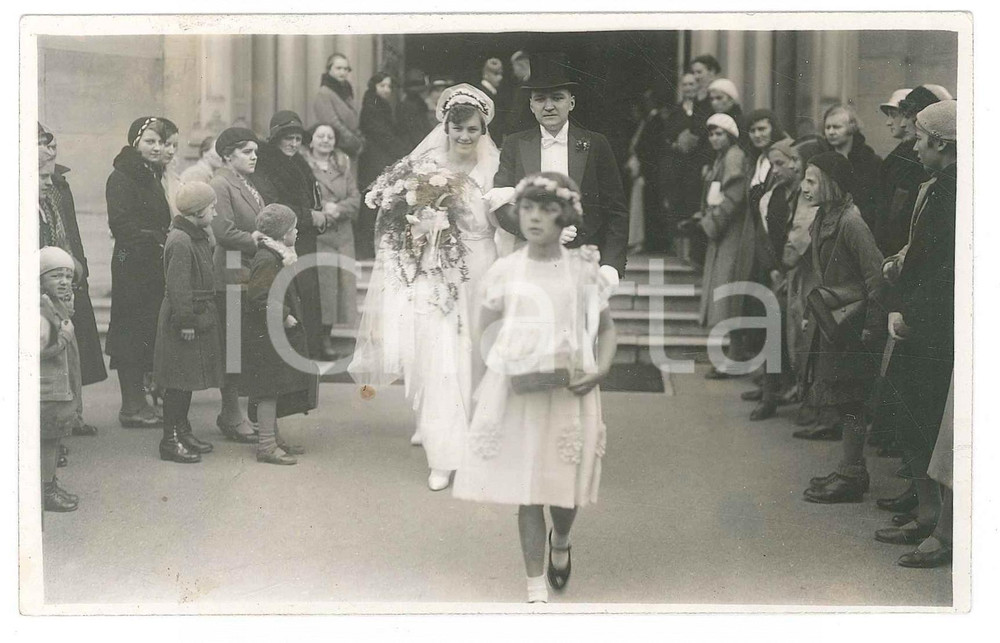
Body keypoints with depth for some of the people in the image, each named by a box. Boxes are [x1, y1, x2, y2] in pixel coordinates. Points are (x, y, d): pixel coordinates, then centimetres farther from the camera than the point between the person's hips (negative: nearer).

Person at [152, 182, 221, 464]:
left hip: (199, 319, 10)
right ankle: (170, 440, 4)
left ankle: (183, 432, 27)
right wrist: (185, 322, -21)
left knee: (188, 379, 17)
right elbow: (178, 288, -22)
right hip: (183, 323, -10)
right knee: (178, 382, -3)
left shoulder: (198, 237, 12)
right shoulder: (180, 242, -19)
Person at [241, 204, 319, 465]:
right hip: (268, 334, -10)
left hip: (276, 334, 10)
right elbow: (260, 298, -25)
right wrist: (284, 318, -19)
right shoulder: (266, 260, -19)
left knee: (275, 389, 16)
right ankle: (266, 445, -3)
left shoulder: (278, 256, 13)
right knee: (270, 389, -7)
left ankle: (273, 437, 25)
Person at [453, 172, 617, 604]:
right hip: (517, 393, 0)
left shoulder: (584, 269, 1)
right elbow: (482, 334, 7)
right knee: (527, 493, 2)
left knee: (566, 487, 7)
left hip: (570, 393, 0)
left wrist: (600, 371, -10)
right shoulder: (504, 271, 1)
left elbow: (607, 329, 8)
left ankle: (560, 541, 42)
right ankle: (536, 588, 13)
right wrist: (480, 392, 1)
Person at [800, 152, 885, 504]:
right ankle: (850, 471, 23)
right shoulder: (823, 218, 9)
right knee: (842, 400, 14)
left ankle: (851, 475, 7)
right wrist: (814, 312, 14)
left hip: (850, 322, -9)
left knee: (849, 400, -2)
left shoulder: (851, 221, -18)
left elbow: (876, 276, -19)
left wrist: (871, 327, -17)